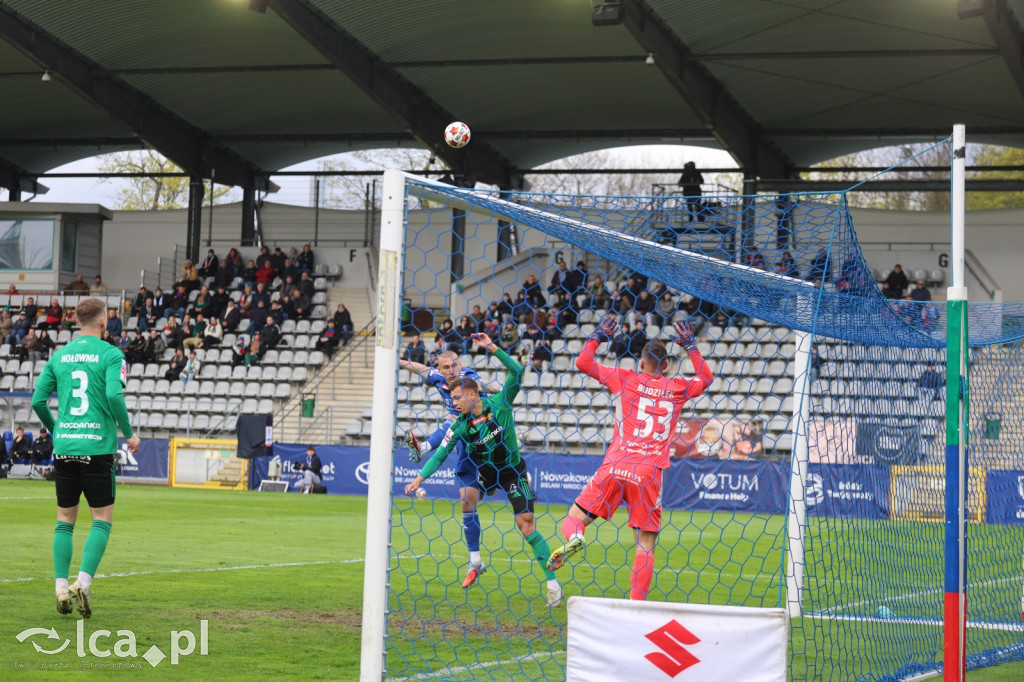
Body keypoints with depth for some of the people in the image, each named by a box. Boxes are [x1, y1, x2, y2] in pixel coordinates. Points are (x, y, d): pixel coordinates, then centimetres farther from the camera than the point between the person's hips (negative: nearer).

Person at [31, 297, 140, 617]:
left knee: (65, 520, 11)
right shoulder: (111, 354, -4)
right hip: (97, 447, -4)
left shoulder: (59, 356, 10)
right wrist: (128, 433, -3)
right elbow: (114, 395, -17)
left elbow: (38, 400, 9)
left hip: (64, 447, 4)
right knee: (102, 519, 4)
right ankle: (83, 583, -9)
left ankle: (61, 588, 5)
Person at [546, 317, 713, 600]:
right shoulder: (677, 387, 10)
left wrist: (598, 336, 26)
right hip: (649, 475, 0)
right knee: (646, 547, 4)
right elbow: (705, 377, 32)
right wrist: (690, 346, 37)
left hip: (615, 468, 0)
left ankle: (574, 539, -25)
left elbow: (583, 362, 13)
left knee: (574, 519, 11)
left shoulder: (625, 379, 7)